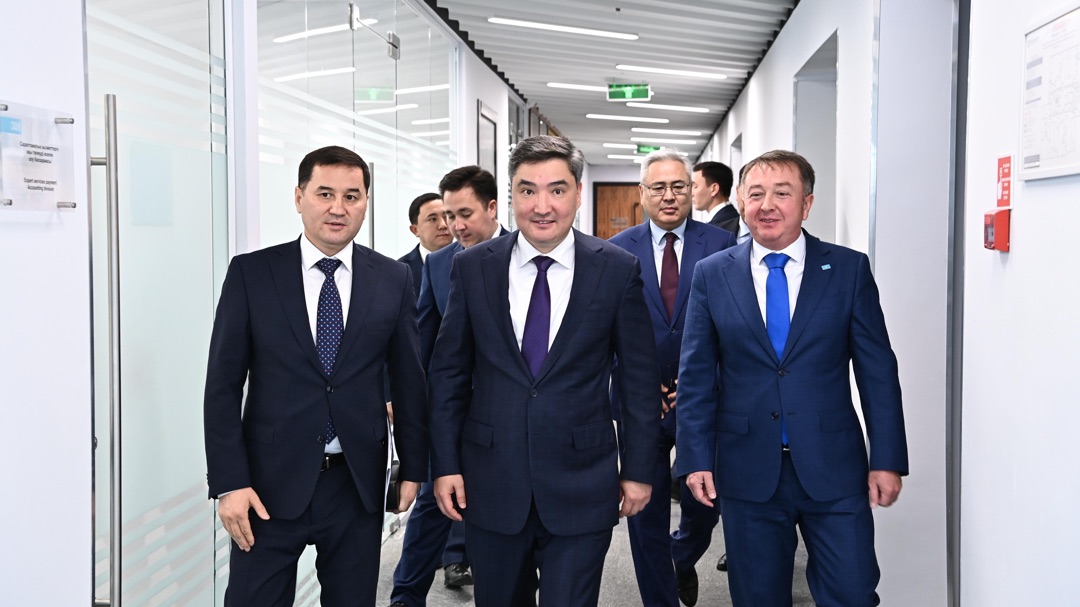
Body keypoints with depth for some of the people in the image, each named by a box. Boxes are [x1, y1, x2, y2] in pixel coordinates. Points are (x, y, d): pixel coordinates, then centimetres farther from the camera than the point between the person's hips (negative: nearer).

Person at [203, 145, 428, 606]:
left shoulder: (393, 279, 2)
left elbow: (409, 381, 7)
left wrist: (413, 467, 8)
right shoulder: (250, 273, -3)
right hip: (270, 482, -1)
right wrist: (229, 482, -8)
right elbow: (223, 384, -3)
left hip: (358, 484, 2)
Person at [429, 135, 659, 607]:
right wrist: (445, 464, 1)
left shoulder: (618, 270, -5)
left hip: (581, 486, -2)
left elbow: (640, 377, 0)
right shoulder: (472, 267, -1)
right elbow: (449, 371, 4)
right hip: (490, 485, 2)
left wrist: (638, 469, 1)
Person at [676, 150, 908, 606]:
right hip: (748, 471, 1)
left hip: (833, 469, 0)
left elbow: (878, 369, 1)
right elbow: (696, 375, 2)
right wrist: (696, 458, -3)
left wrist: (887, 459, -2)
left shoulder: (849, 269, 1)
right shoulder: (711, 274, 2)